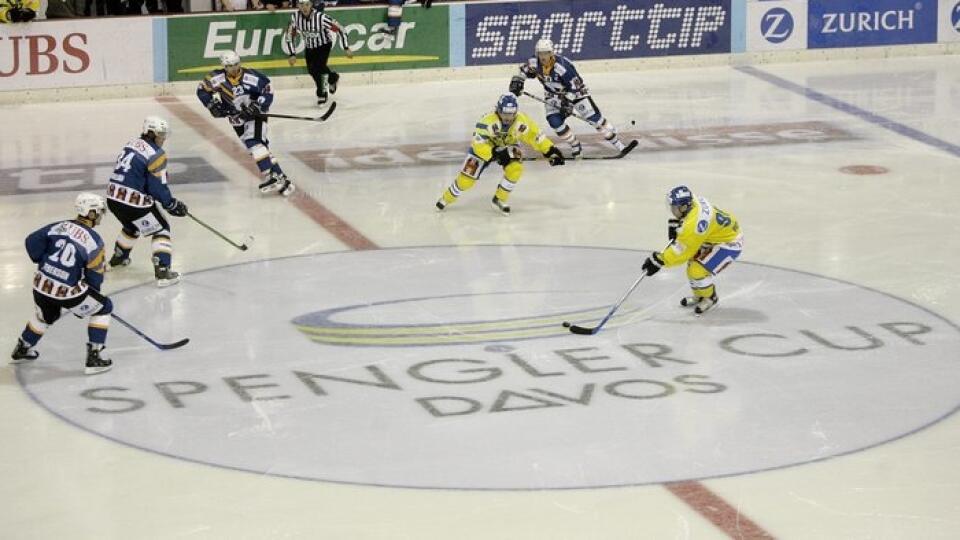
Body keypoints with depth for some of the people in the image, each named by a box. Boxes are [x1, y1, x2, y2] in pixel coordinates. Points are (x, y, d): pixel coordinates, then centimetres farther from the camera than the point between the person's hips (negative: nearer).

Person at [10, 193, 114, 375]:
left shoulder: (59, 226, 2)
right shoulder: (94, 241, -9)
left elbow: (32, 241, -1)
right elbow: (95, 277, -2)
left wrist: (43, 262, 14)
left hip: (41, 285, 6)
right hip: (68, 293, -6)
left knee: (45, 316, 35)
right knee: (104, 308, 14)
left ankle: (21, 350, 52)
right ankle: (93, 358, 10)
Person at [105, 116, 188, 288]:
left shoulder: (132, 144, 11)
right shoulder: (156, 154, -13)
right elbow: (158, 188, -13)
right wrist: (173, 205, 3)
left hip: (113, 198, 8)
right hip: (133, 203, -8)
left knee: (132, 226, 36)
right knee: (161, 230, 7)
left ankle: (118, 257, 54)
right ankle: (163, 272, -3)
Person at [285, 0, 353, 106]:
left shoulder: (321, 17, -33)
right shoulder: (295, 17, -22)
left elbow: (339, 29, -25)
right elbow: (289, 36, -10)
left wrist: (346, 48, -22)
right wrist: (291, 54, -14)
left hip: (324, 44, -5)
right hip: (309, 45, 5)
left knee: (319, 66, -20)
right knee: (311, 70, 10)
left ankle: (322, 94, 3)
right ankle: (332, 77, 40)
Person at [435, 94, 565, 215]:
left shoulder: (522, 121, -27)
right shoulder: (488, 121, -36)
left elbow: (535, 135, -17)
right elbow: (478, 145, -35)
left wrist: (551, 151, -23)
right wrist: (496, 154, -42)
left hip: (507, 147, 3)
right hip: (485, 147, -3)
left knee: (515, 169, -24)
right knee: (467, 178, -5)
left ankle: (499, 200, -3)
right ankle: (446, 198, 23)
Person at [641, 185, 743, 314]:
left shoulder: (694, 224, -35)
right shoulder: (695, 202, -10)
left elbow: (682, 250, -28)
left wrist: (659, 261, -21)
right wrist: (674, 223, 2)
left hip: (730, 244, -10)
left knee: (698, 270, -16)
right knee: (693, 263, 18)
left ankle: (709, 298, 11)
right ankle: (699, 295, 38)